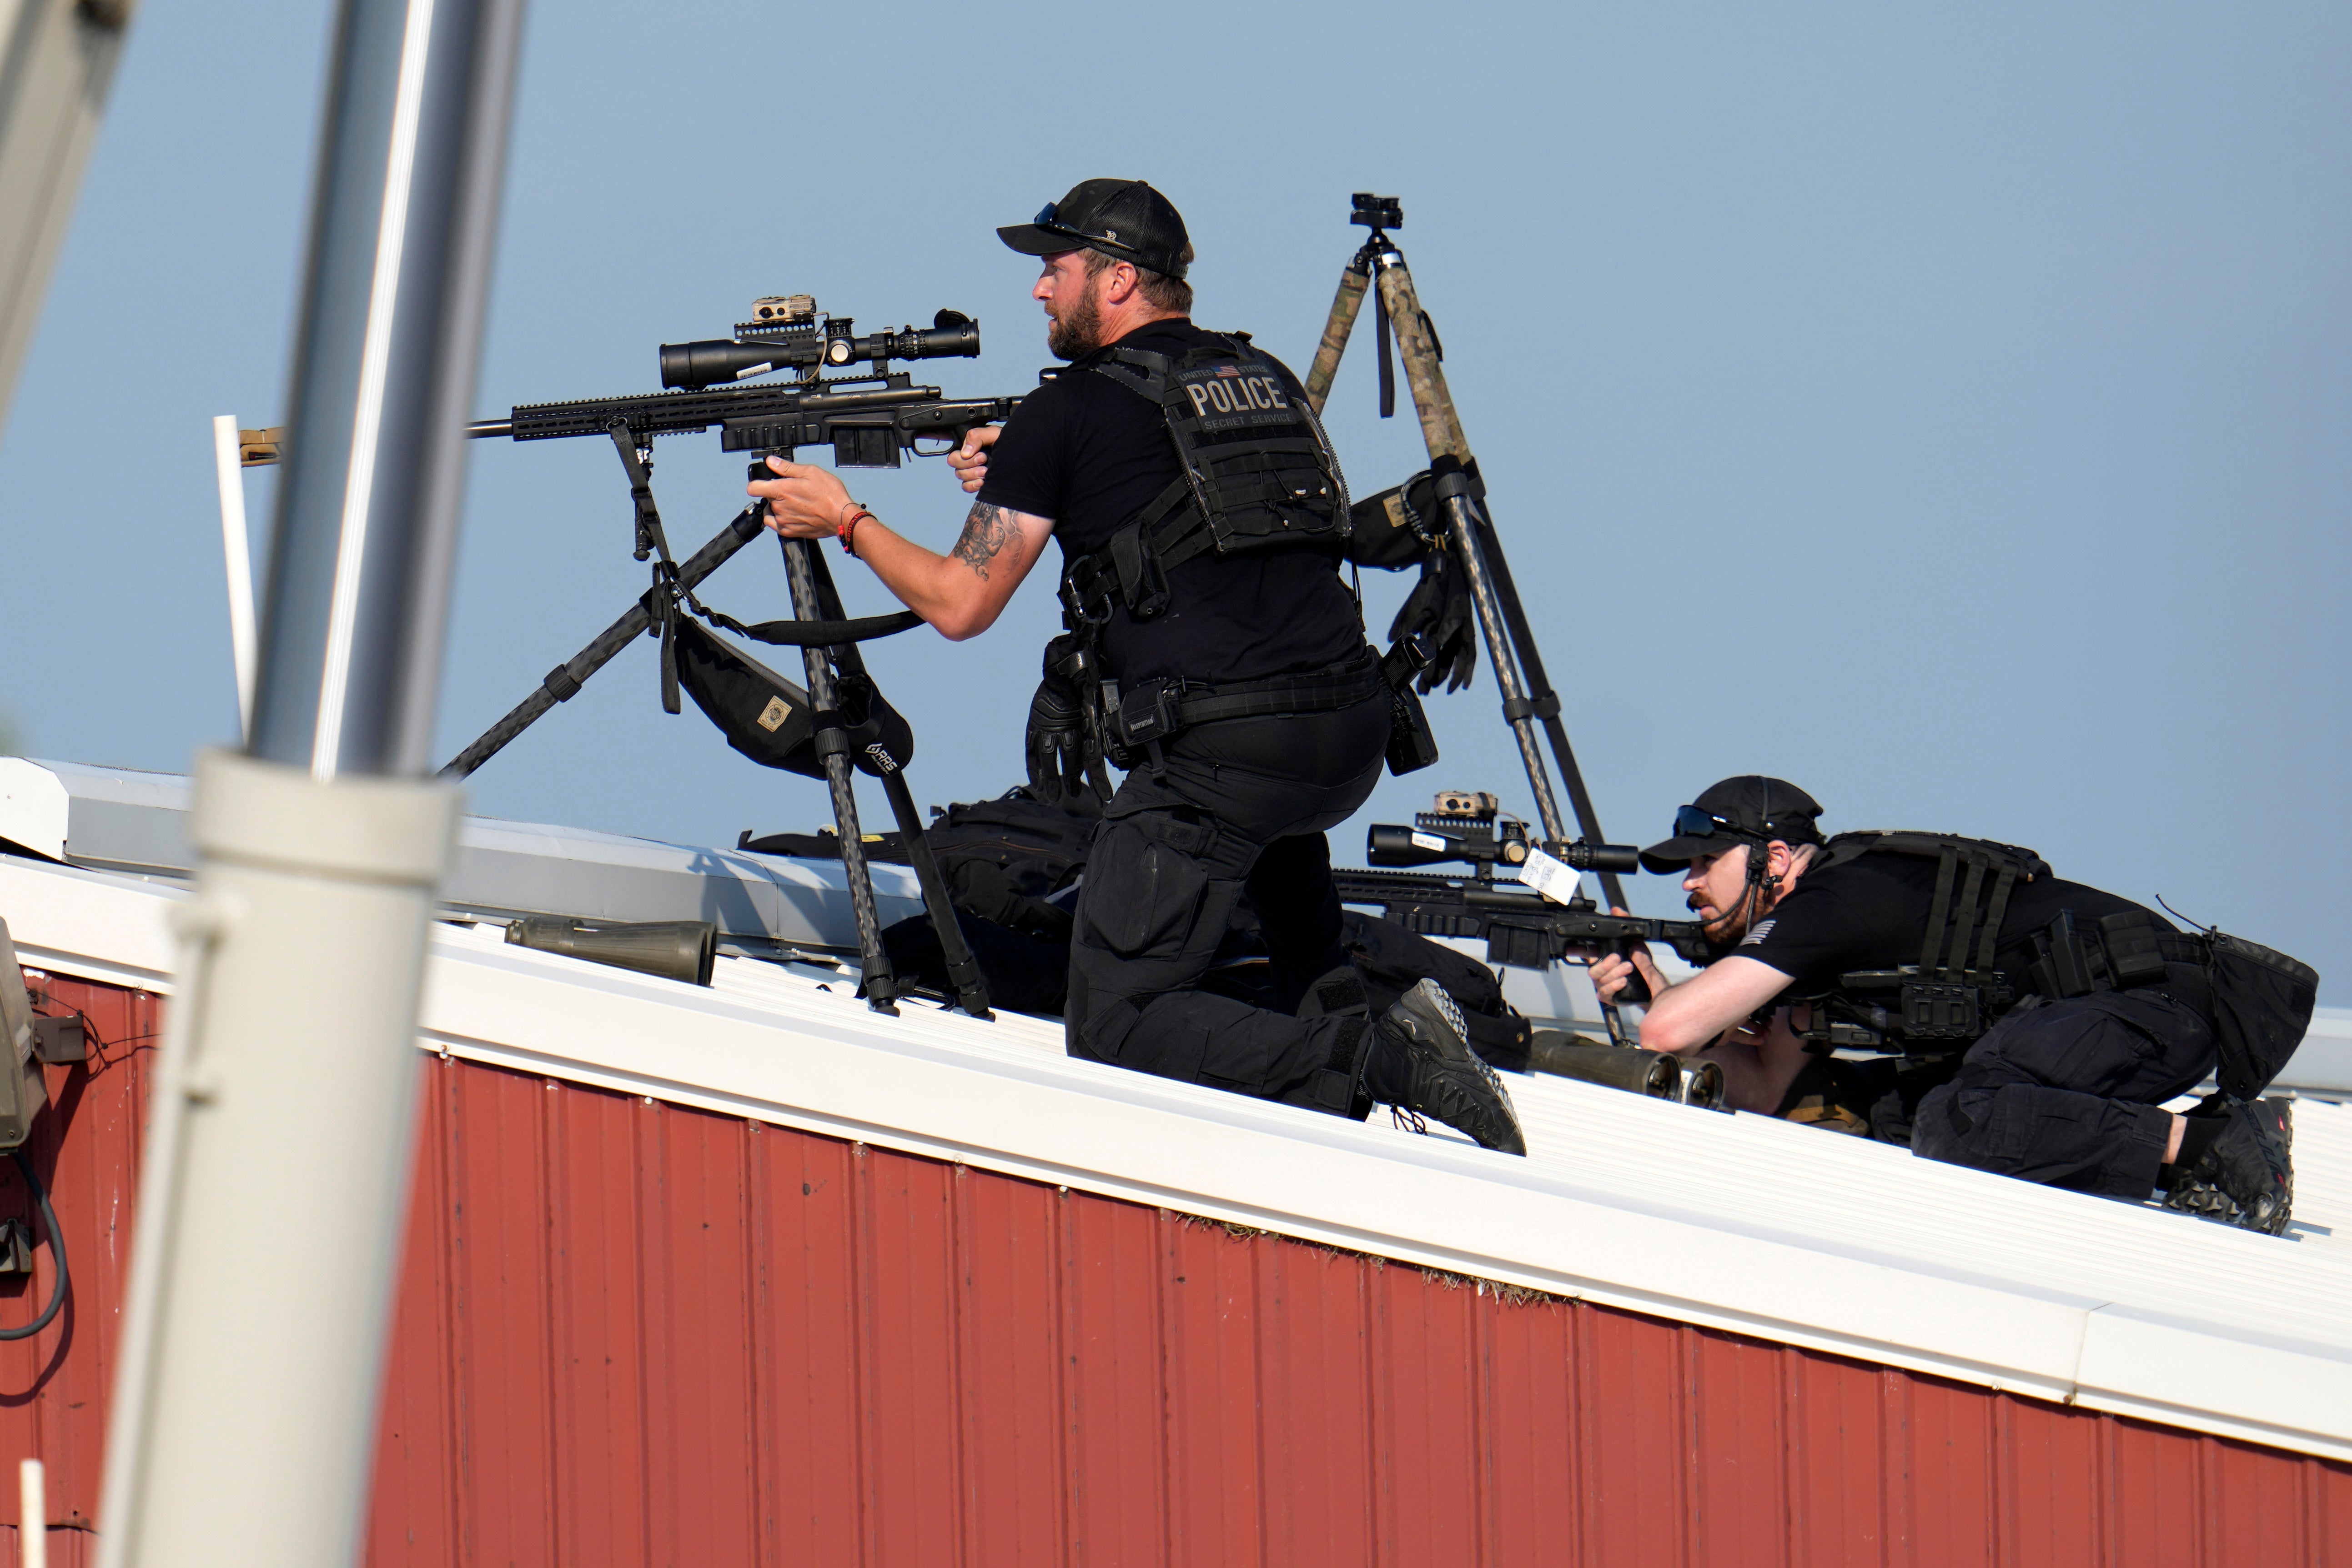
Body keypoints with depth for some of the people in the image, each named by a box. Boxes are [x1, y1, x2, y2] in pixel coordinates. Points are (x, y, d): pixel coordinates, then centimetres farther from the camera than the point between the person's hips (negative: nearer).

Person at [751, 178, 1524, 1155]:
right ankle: (1328, 1002, 24)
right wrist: (1026, 482, 35)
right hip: (1352, 743, 7)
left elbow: (958, 605, 5)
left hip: (1216, 760, -7)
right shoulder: (1265, 379, 20)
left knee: (1114, 1030, -1)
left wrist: (844, 522, 20)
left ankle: (1380, 1061, -21)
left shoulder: (1069, 412, 1)